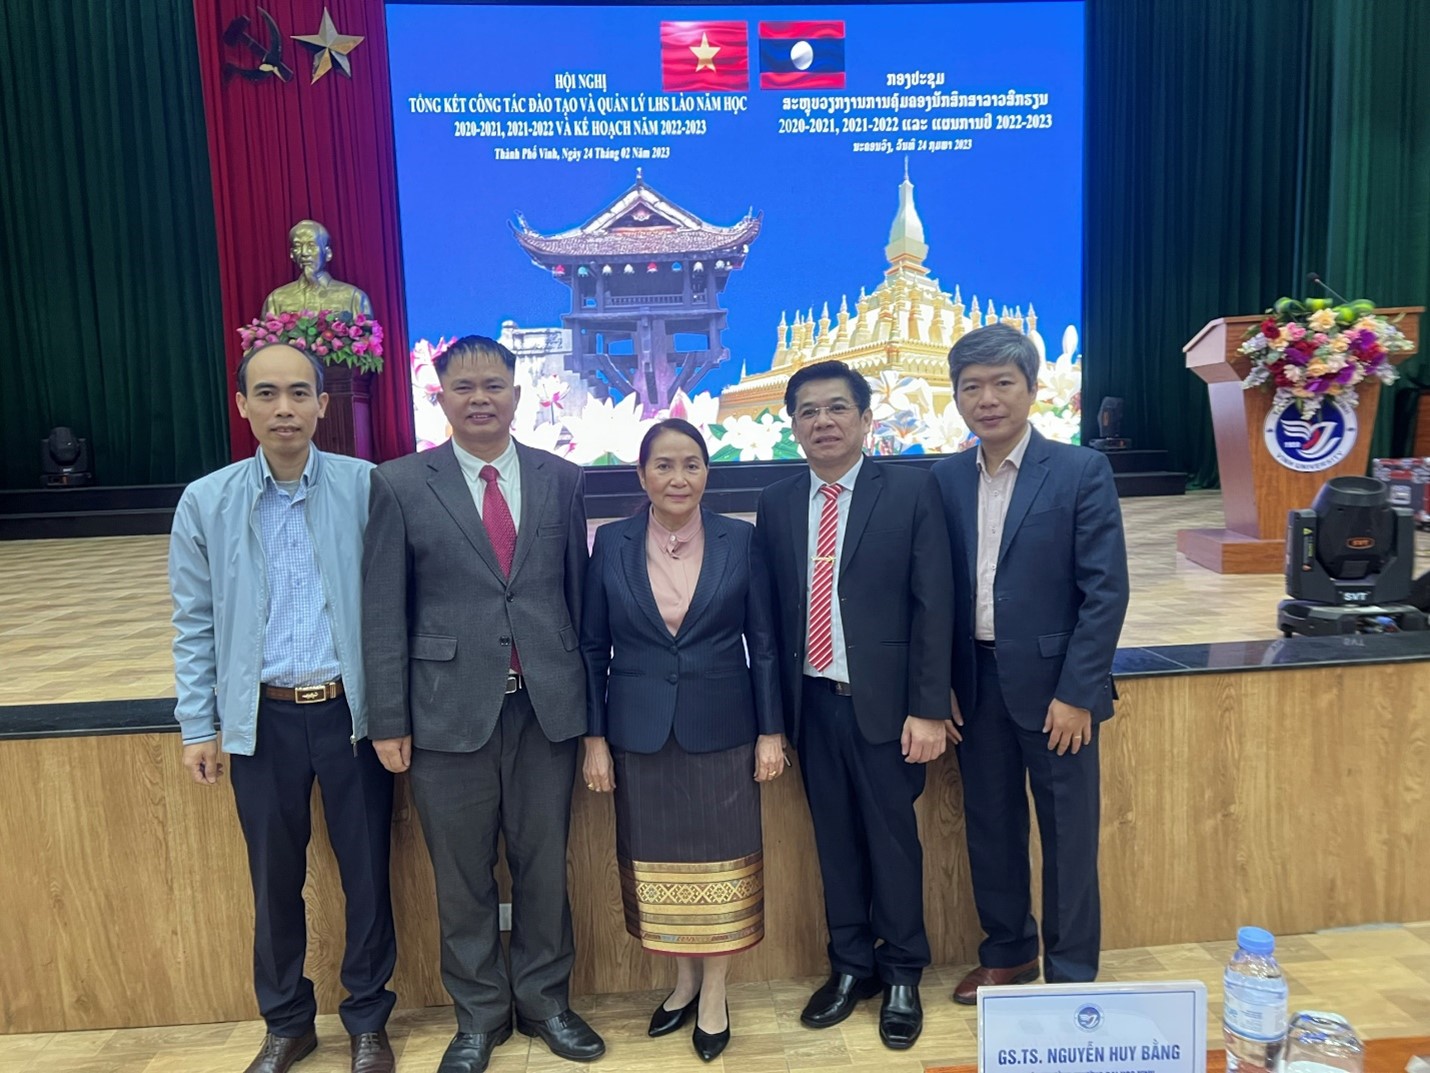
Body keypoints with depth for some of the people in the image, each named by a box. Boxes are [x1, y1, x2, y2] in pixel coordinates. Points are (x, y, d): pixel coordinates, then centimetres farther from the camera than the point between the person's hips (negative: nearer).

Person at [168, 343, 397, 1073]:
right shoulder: (205, 502, 0)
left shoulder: (365, 487, -6)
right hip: (261, 719, 2)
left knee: (367, 873, 11)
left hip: (351, 711, -1)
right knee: (275, 880, 16)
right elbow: (194, 624, 5)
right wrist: (198, 725, 3)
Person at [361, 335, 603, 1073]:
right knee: (463, 876, 12)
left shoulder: (560, 479, 4)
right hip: (450, 708, -1)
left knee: (544, 865, 13)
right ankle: (479, 1013, 32)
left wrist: (589, 696, 7)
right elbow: (383, 613, -2)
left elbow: (579, 592, 7)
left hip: (546, 705, 2)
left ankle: (544, 998, 34)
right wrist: (388, 721, -4)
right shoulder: (400, 485, -2)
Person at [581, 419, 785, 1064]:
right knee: (656, 862, 12)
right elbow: (593, 648, 2)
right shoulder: (612, 543, -2)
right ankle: (683, 979, 34)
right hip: (640, 735, 1)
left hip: (721, 732, -1)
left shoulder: (740, 540, -4)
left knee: (721, 860, 8)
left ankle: (715, 992, 27)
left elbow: (764, 643, 0)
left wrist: (771, 731, -2)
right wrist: (594, 738, 0)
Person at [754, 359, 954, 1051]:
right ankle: (849, 967, 32)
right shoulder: (776, 504, 6)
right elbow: (773, 610, 7)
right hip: (811, 702, 3)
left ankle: (901, 977, 29)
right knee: (835, 839, 14)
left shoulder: (911, 491, -5)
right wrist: (775, 709, 5)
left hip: (884, 702, -3)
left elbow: (933, 605, -7)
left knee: (892, 839, 9)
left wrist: (928, 709, -10)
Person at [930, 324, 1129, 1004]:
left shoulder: (1081, 471, -7)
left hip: (1052, 684, -4)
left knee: (1067, 834, 8)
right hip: (976, 685, 4)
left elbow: (1106, 590, -10)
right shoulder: (945, 479, 4)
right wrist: (942, 683, 2)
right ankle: (1006, 953, 34)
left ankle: (1071, 972, 26)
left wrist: (1077, 693, -14)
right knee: (990, 826, 15)